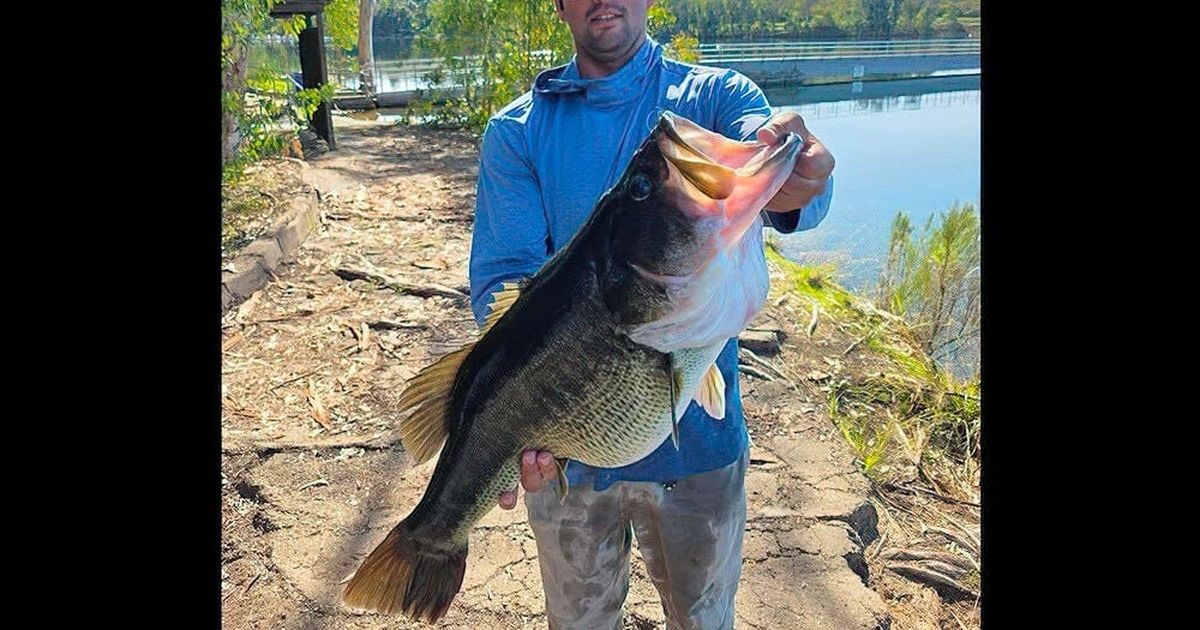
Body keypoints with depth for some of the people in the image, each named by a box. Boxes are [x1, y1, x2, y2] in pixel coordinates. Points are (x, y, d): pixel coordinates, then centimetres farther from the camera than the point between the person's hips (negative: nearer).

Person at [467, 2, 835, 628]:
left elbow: (770, 174, -24)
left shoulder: (715, 96, -3)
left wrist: (794, 186, -50)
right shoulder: (517, 130, -3)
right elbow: (501, 276, -12)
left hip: (696, 433, 0)